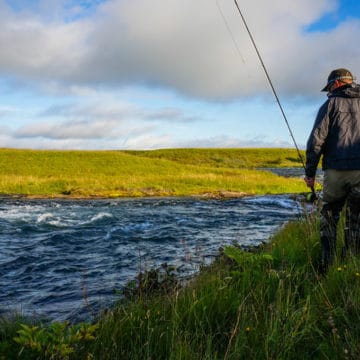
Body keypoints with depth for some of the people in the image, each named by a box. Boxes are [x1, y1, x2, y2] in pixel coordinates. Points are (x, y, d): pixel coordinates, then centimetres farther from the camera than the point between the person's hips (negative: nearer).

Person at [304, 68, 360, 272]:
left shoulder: (331, 104, 4)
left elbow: (316, 140, -4)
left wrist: (310, 173, 2)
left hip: (337, 170, -2)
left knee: (329, 217, 12)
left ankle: (327, 264, 8)